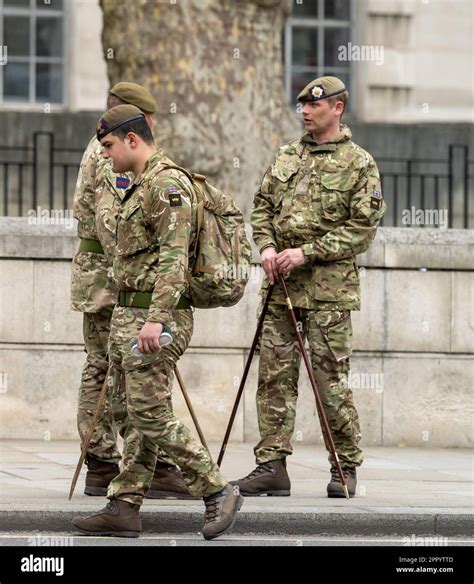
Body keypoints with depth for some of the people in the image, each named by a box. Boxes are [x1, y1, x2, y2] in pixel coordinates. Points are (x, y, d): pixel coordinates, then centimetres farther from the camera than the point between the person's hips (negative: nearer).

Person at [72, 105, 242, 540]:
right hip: (132, 316, 10)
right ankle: (124, 508, 9)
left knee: (151, 415, -11)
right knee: (141, 415, 8)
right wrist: (122, 330, 26)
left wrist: (155, 319, -31)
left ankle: (218, 493, -6)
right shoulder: (141, 187, 20)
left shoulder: (167, 184, -13)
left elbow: (173, 257, -23)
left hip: (156, 317, -10)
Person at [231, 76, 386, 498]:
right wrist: (267, 246, -1)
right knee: (275, 374, 1)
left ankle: (345, 467, 8)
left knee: (330, 377, -3)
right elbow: (263, 205, 19)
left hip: (328, 287, -5)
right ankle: (272, 466, 4)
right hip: (280, 283, 5)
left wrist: (306, 252, -14)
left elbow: (363, 228, -8)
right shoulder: (287, 156, 14)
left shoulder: (359, 164, -3)